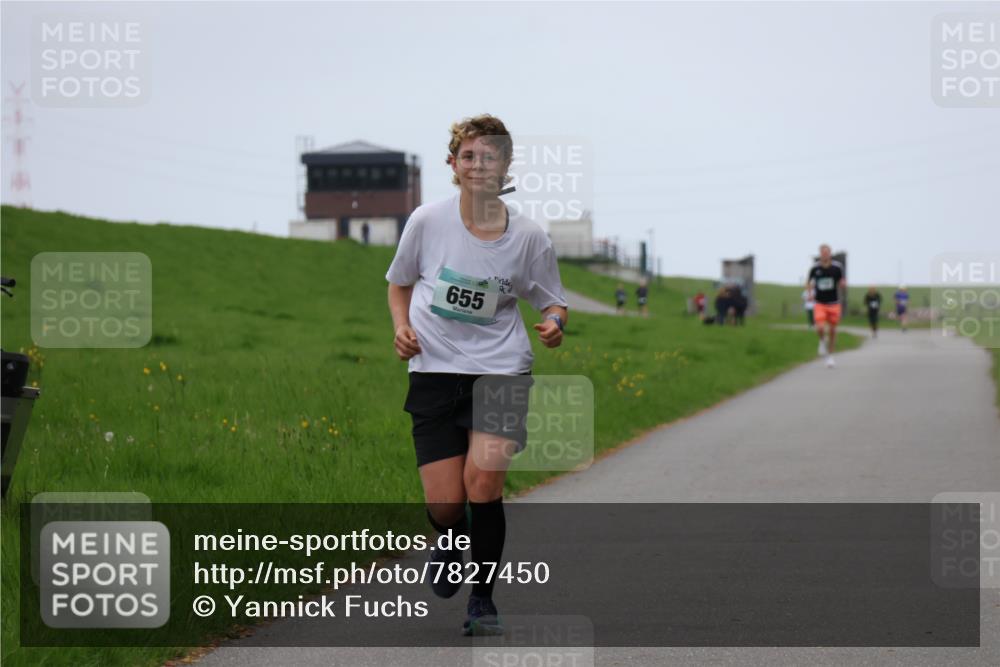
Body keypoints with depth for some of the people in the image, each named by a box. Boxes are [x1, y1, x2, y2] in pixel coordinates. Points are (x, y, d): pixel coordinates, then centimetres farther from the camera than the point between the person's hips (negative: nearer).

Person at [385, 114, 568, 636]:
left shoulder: (528, 236, -4)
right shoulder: (427, 221, -4)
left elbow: (552, 302, 10)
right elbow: (399, 284, 13)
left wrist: (554, 324, -12)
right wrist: (402, 327, -5)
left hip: (501, 368, 0)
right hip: (434, 371, 1)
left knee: (483, 481, -18)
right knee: (444, 504, -7)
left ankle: (482, 601, 2)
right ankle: (450, 542, 32)